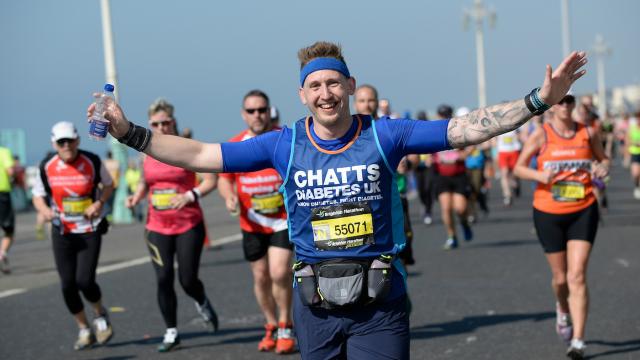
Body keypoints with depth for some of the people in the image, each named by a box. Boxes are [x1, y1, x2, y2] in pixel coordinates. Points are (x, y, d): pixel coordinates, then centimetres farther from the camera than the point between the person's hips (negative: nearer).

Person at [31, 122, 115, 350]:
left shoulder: (92, 162, -9)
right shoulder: (47, 166, -6)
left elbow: (108, 184, 7)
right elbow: (38, 195, 5)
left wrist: (99, 203, -12)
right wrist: (44, 210, -17)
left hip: (90, 230, -2)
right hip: (62, 232, 2)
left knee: (85, 281, -14)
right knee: (68, 285, -1)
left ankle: (100, 315, 19)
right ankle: (84, 330, 20)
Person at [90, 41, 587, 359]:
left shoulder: (384, 136, -3)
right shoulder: (284, 145, 1)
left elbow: (465, 130, -6)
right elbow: (200, 155, 3)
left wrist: (539, 101, -13)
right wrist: (129, 132, -3)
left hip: (379, 300, -2)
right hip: (316, 300, 2)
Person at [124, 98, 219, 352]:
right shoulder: (147, 153, 6)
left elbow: (210, 181, -10)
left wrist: (190, 195, -25)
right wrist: (135, 198, 0)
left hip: (189, 225, -3)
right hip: (157, 227, 3)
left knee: (188, 279, -3)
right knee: (164, 280, -4)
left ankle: (202, 304, 33)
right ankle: (171, 333, 9)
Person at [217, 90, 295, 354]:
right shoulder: (234, 146, 0)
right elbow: (224, 178, 9)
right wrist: (229, 196, -11)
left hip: (284, 218, -3)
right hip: (252, 223, 3)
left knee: (279, 272, -15)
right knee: (261, 277, 9)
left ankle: (285, 327, 4)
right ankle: (271, 327, 28)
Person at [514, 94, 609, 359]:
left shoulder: (588, 134, 3)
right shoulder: (541, 135, -3)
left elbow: (604, 159, 17)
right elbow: (518, 168, 0)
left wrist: (602, 168, -7)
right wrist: (540, 175, -20)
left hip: (583, 212, 0)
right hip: (548, 214, 0)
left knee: (577, 276, -11)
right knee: (560, 277, 10)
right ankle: (563, 310, 46)